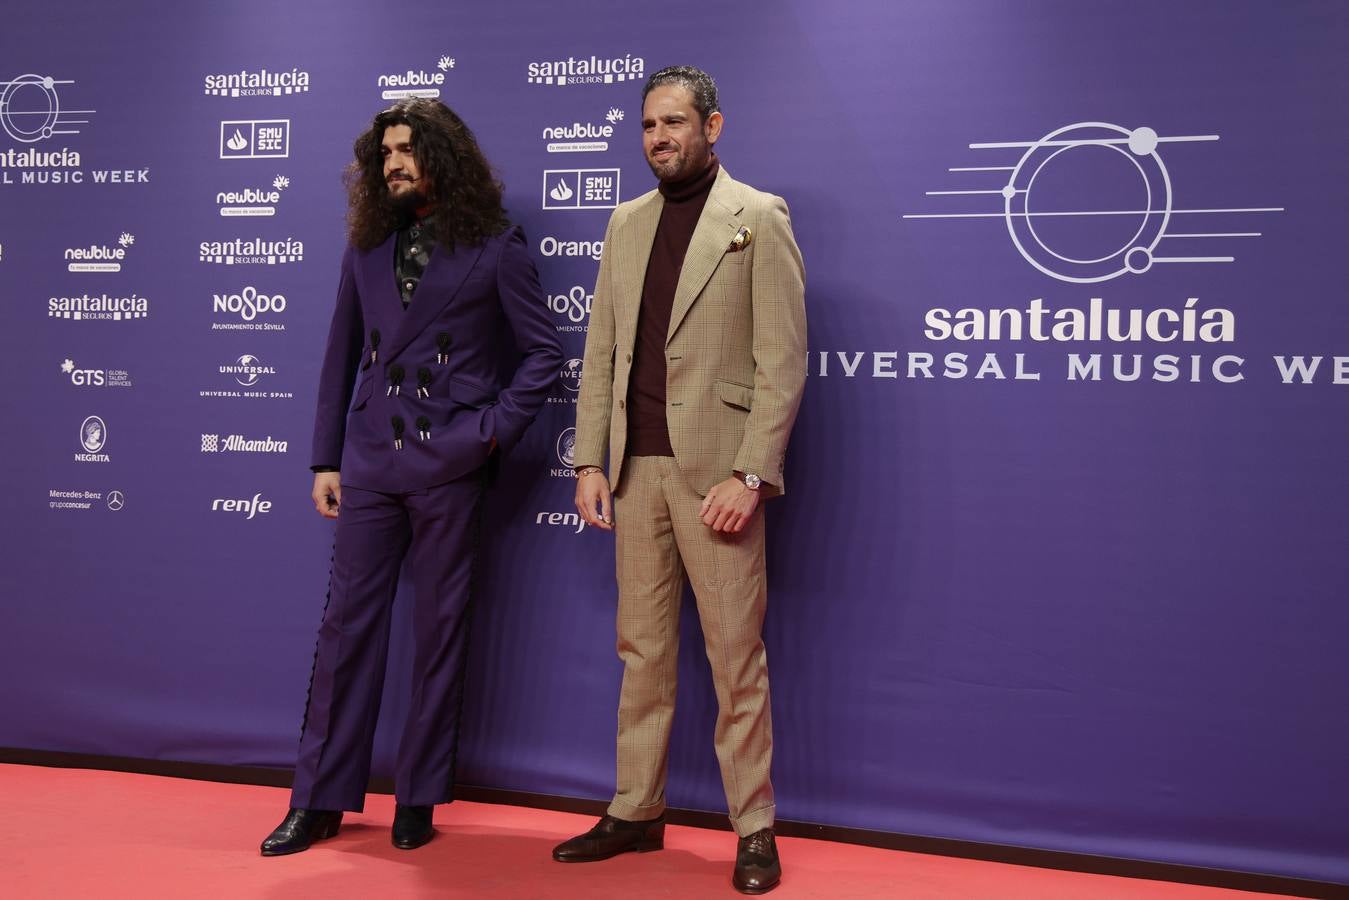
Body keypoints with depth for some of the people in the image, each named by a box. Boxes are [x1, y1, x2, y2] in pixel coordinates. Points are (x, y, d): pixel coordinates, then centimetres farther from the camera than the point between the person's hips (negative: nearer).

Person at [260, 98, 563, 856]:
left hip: (449, 466, -3)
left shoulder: (495, 247, 0)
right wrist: (326, 459, 10)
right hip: (371, 460, 4)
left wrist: (494, 429, -9)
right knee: (348, 622, 5)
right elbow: (342, 358, 14)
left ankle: (419, 799, 18)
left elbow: (544, 353, 0)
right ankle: (322, 799, 16)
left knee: (440, 629, 5)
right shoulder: (369, 249, 12)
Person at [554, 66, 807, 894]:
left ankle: (755, 827, 14)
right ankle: (636, 812, 24)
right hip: (637, 467, 5)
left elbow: (783, 360, -8)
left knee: (736, 656, 1)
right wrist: (590, 461, 5)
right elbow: (601, 352, 13)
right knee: (642, 649, 12)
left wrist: (750, 475, -16)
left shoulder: (758, 218, -2)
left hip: (715, 469, -5)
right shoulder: (628, 222, 15)